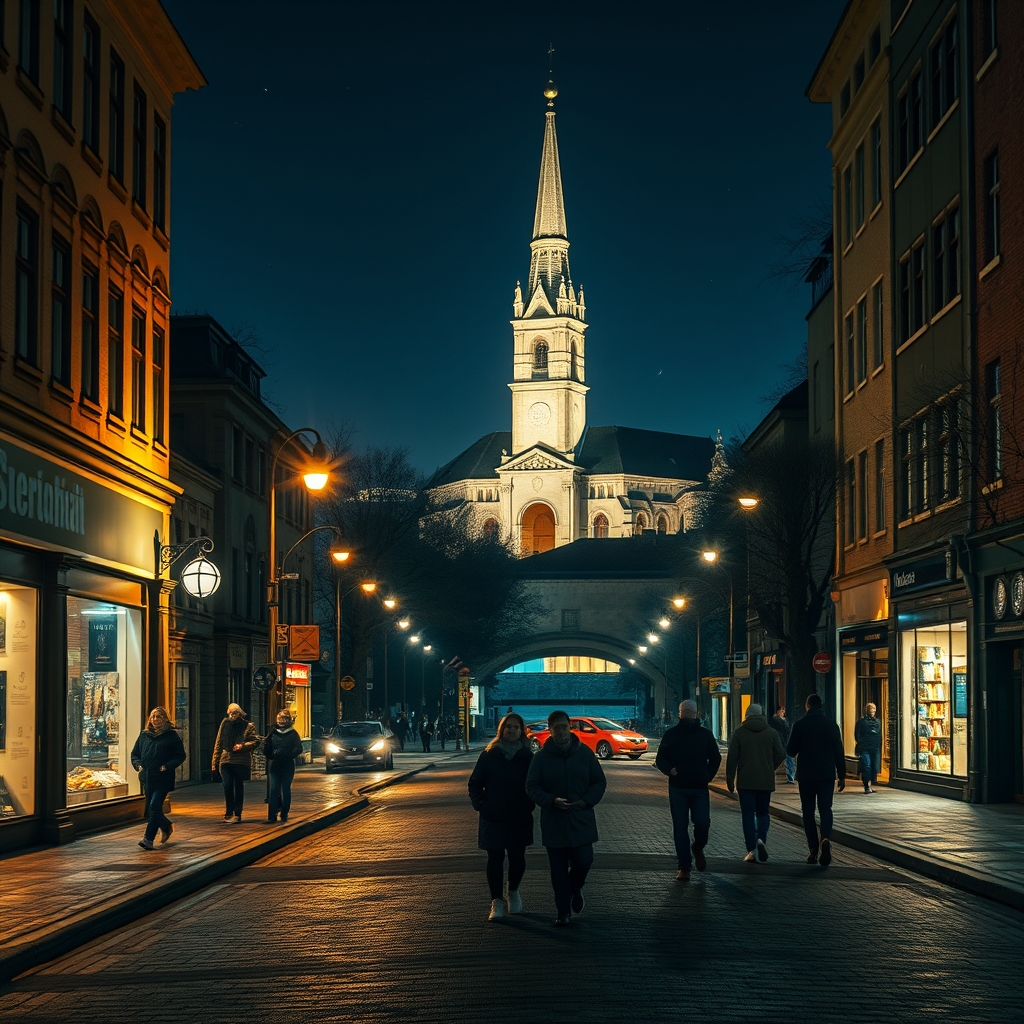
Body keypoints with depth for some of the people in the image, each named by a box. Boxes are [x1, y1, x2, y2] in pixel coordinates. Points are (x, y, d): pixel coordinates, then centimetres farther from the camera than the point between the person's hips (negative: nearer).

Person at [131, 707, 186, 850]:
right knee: (150, 808, 13)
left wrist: (167, 766, -15)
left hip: (163, 779, -5)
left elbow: (180, 756, -1)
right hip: (147, 779, 5)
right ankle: (166, 826, 40)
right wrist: (138, 765, -2)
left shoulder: (171, 736, -1)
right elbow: (134, 754, 18)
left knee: (154, 806, -15)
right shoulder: (144, 735, 10)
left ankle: (148, 838, -14)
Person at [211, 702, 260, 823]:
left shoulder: (248, 726, 0)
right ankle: (229, 812, 9)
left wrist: (243, 746, -18)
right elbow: (218, 743, 12)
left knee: (239, 787, 5)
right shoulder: (225, 724, 10)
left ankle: (237, 814, 11)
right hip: (226, 761, 2)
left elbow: (256, 741, -5)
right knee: (227, 786, -3)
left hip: (241, 762, -2)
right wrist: (215, 762, 9)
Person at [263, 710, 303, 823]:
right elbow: (266, 749, 7)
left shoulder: (293, 733, 2)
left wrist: (287, 755, -18)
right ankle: (272, 816, -9)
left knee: (286, 790, 7)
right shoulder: (273, 733, 8)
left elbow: (298, 749, -5)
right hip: (274, 766, 1)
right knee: (273, 790, -6)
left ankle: (284, 814, 16)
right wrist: (272, 755, -11)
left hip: (288, 766, -1)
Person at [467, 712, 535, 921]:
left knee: (517, 857, 3)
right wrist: (480, 805, -10)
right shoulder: (489, 755, 0)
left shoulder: (527, 757, 2)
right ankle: (497, 902, 6)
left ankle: (512, 891, 31)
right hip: (493, 818, -1)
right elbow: (474, 784, 3)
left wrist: (529, 805, -6)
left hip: (520, 818, 1)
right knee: (495, 859, 0)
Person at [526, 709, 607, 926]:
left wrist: (586, 801, -10)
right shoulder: (541, 757, 0)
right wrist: (552, 801, -16)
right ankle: (563, 911, 16)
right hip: (553, 822, 0)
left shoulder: (584, 752, 2)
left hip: (582, 820, 0)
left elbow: (599, 782, 7)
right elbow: (532, 787, 0)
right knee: (558, 870, 3)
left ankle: (575, 887, 26)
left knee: (583, 860, -8)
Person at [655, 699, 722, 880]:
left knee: (702, 823, -11)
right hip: (677, 788, 0)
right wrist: (669, 770, -13)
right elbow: (660, 760, 8)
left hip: (700, 788, 0)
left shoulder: (706, 734, 7)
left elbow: (715, 758, 17)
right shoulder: (671, 735, 6)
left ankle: (698, 848, 21)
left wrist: (708, 777, 4)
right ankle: (684, 867, 6)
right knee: (680, 827, 0)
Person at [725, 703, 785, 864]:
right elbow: (781, 754, 2)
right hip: (766, 780, 2)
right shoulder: (771, 733, 2)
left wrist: (730, 779, 4)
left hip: (745, 781, -2)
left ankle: (752, 850, -2)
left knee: (748, 814, 4)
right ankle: (761, 839, -11)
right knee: (763, 812, 14)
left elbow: (732, 758, -4)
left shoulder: (739, 733, -2)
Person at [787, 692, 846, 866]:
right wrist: (842, 775, 6)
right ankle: (826, 839, -23)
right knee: (825, 809, 4)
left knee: (808, 811, 8)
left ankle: (814, 849, 3)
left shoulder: (799, 725, -5)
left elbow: (791, 751, 0)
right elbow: (839, 752, 0)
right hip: (827, 775, 1)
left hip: (806, 775, -1)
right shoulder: (831, 725, 0)